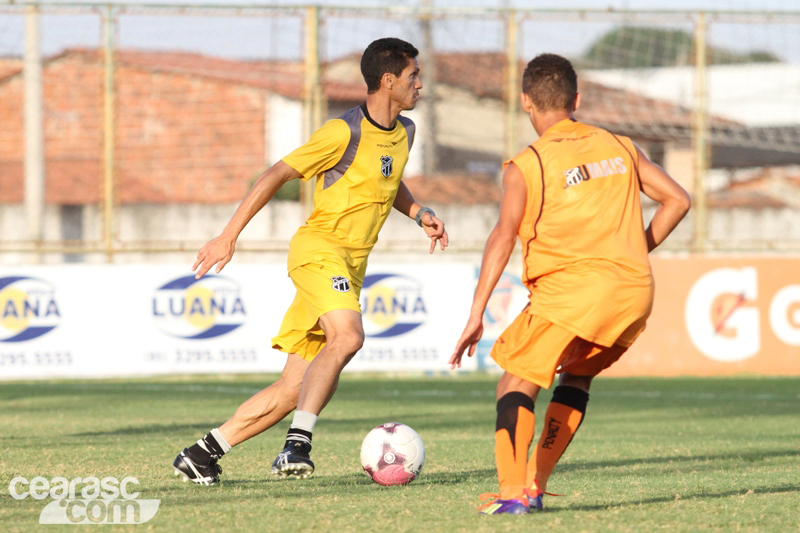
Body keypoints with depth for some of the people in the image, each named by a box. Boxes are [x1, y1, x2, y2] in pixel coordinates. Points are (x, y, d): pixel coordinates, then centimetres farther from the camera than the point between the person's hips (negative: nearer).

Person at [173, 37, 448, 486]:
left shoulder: (404, 132, 12)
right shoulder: (345, 132, -12)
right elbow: (278, 175, -10)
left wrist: (419, 213, 14)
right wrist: (229, 236, -12)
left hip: (352, 264, 8)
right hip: (319, 247, -8)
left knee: (297, 388, 2)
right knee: (348, 335, -34)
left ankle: (204, 453, 9)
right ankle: (298, 444, -36)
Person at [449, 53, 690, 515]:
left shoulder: (526, 166, 0)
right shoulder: (619, 147, 15)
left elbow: (504, 237, -10)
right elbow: (677, 200, 14)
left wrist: (477, 315, -11)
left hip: (571, 287, -5)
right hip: (636, 290, 5)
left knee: (517, 385, 4)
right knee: (576, 377, 26)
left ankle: (512, 493, -14)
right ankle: (536, 485, 21)